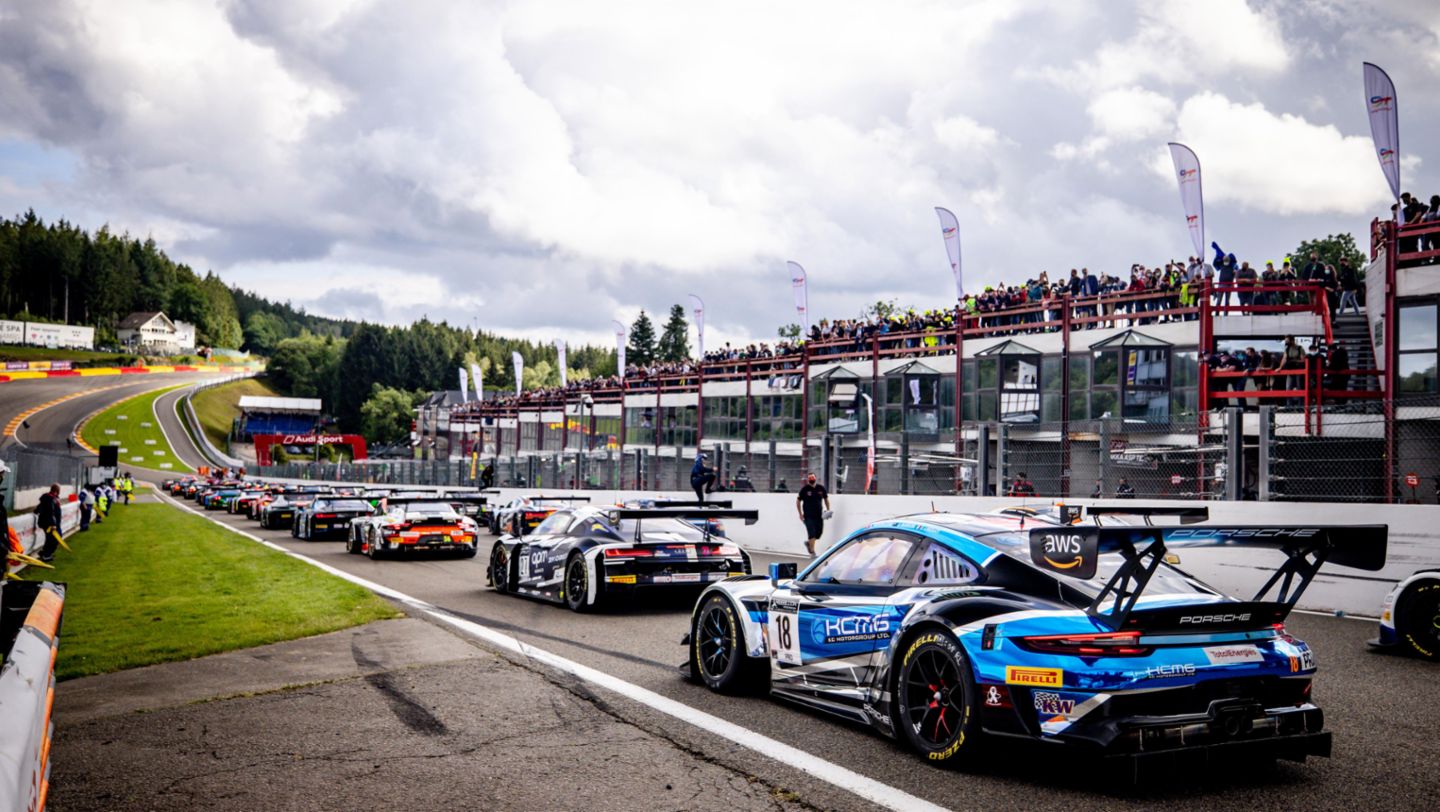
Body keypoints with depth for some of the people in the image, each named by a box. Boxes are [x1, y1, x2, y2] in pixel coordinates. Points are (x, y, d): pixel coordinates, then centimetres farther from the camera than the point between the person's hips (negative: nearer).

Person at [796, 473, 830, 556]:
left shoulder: (821, 488, 2)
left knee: (819, 532, 6)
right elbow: (798, 501, 3)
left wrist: (828, 510, 6)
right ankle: (812, 552, -2)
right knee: (812, 533, -10)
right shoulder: (804, 489, -6)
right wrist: (800, 514, 0)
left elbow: (826, 499, 17)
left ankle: (808, 543, 32)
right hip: (808, 515, -4)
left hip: (819, 515, 4)